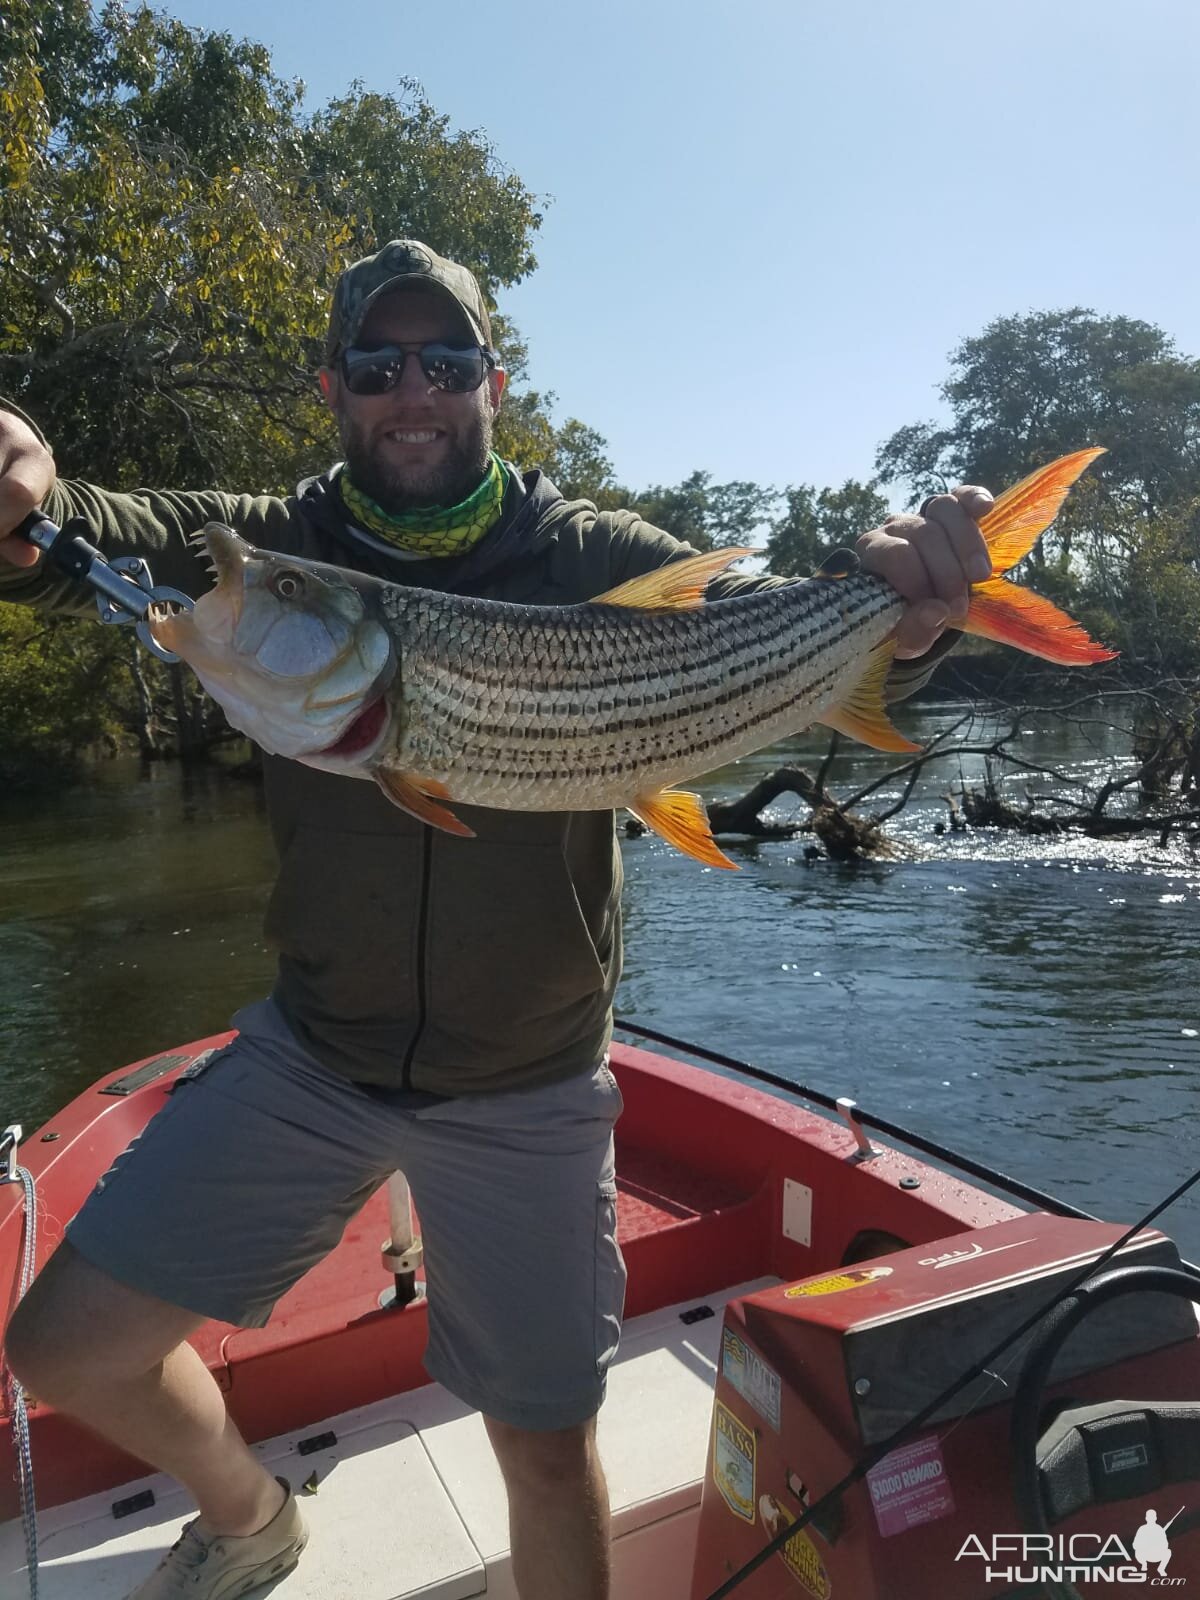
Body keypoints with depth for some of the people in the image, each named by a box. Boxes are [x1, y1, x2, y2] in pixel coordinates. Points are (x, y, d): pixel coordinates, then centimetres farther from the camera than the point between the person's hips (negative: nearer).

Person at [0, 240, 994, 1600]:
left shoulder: (599, 561, -8)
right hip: (308, 1056, 3)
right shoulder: (272, 548, -4)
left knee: (547, 1438, 10)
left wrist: (897, 618, -41)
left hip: (526, 1092, -2)